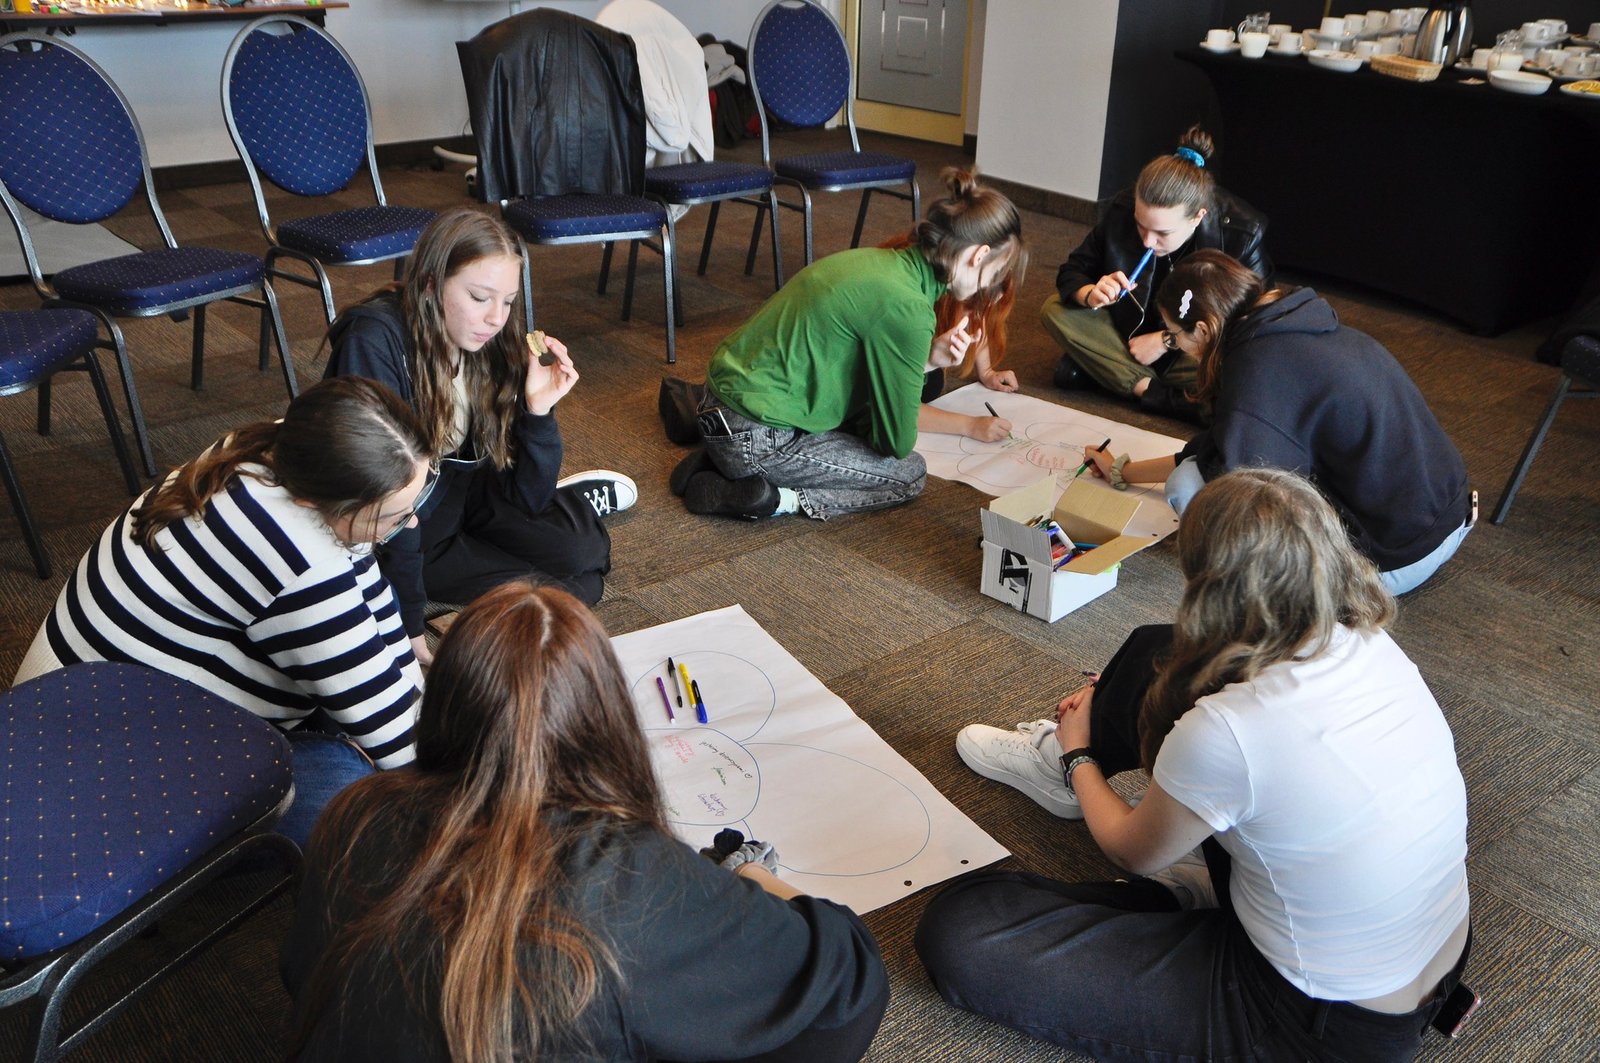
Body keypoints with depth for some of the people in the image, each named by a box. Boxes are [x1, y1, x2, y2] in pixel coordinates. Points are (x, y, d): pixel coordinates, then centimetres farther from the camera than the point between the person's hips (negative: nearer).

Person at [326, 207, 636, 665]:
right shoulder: (374, 341, -28)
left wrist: (539, 407, -26)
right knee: (573, 589, -15)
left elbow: (528, 498, -11)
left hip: (458, 490, 5)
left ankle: (571, 500, 18)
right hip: (386, 534, -5)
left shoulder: (495, 345, -11)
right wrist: (411, 626, -30)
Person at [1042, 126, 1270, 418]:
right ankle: (1149, 388, -23)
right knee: (1055, 310, -20)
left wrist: (1166, 340, -21)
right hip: (1132, 333, 3)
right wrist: (1091, 295, -32)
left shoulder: (1242, 237, -25)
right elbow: (1073, 270, -7)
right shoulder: (1121, 212, -18)